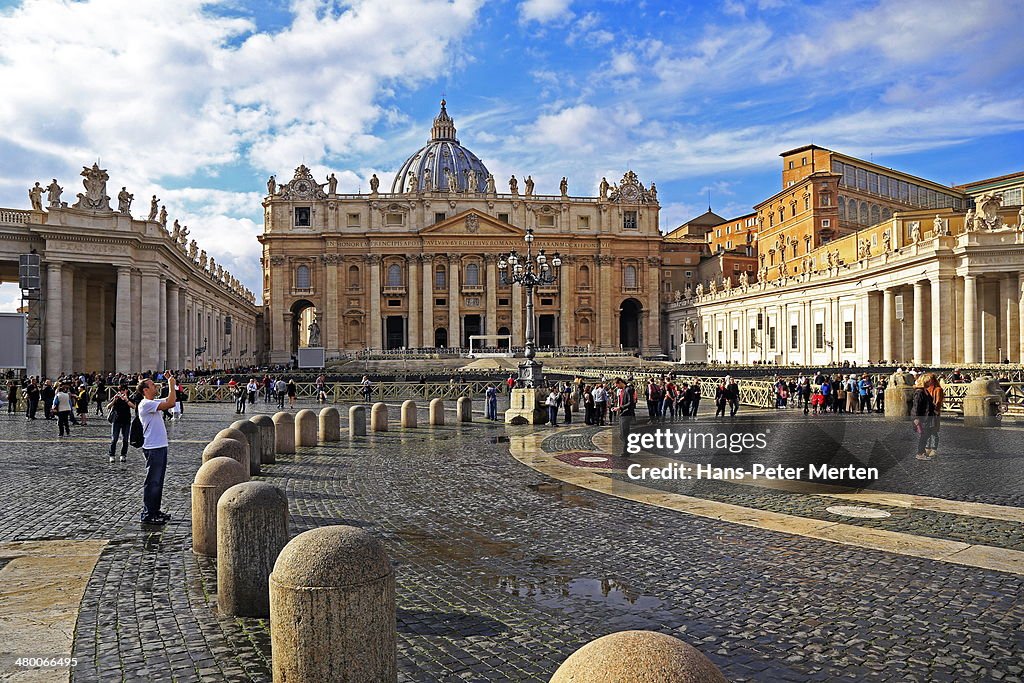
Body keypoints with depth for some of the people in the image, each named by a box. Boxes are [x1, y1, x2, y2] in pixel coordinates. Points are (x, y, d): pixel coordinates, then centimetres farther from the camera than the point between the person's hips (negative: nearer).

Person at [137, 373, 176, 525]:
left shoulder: (154, 402, 13)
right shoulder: (146, 404, -16)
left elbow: (172, 401, 21)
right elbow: (170, 403, -26)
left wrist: (171, 382, 13)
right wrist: (172, 385, -16)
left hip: (161, 447, 10)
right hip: (153, 449, -10)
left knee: (158, 481, 16)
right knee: (152, 482, -5)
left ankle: (155, 511, 25)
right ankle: (147, 515, 1)